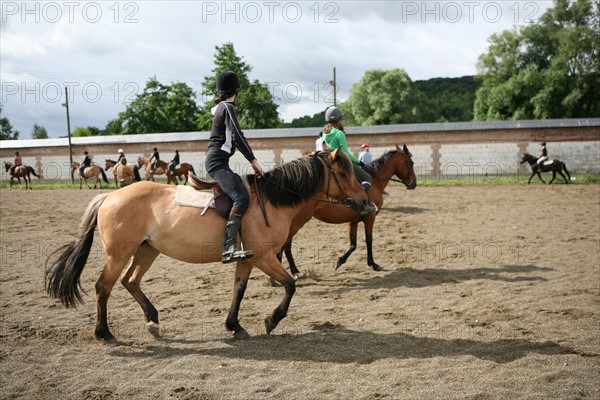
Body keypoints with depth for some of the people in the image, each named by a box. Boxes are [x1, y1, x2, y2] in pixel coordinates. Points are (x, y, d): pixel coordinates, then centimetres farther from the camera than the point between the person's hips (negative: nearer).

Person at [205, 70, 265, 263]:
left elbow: (234, 138, 27)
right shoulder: (228, 107, -7)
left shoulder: (221, 107, 22)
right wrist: (254, 161, -14)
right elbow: (238, 136, -16)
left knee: (244, 185, 20)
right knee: (242, 198, -25)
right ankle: (229, 248, -37)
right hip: (217, 161, -11)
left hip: (216, 161, 11)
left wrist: (251, 161, 26)